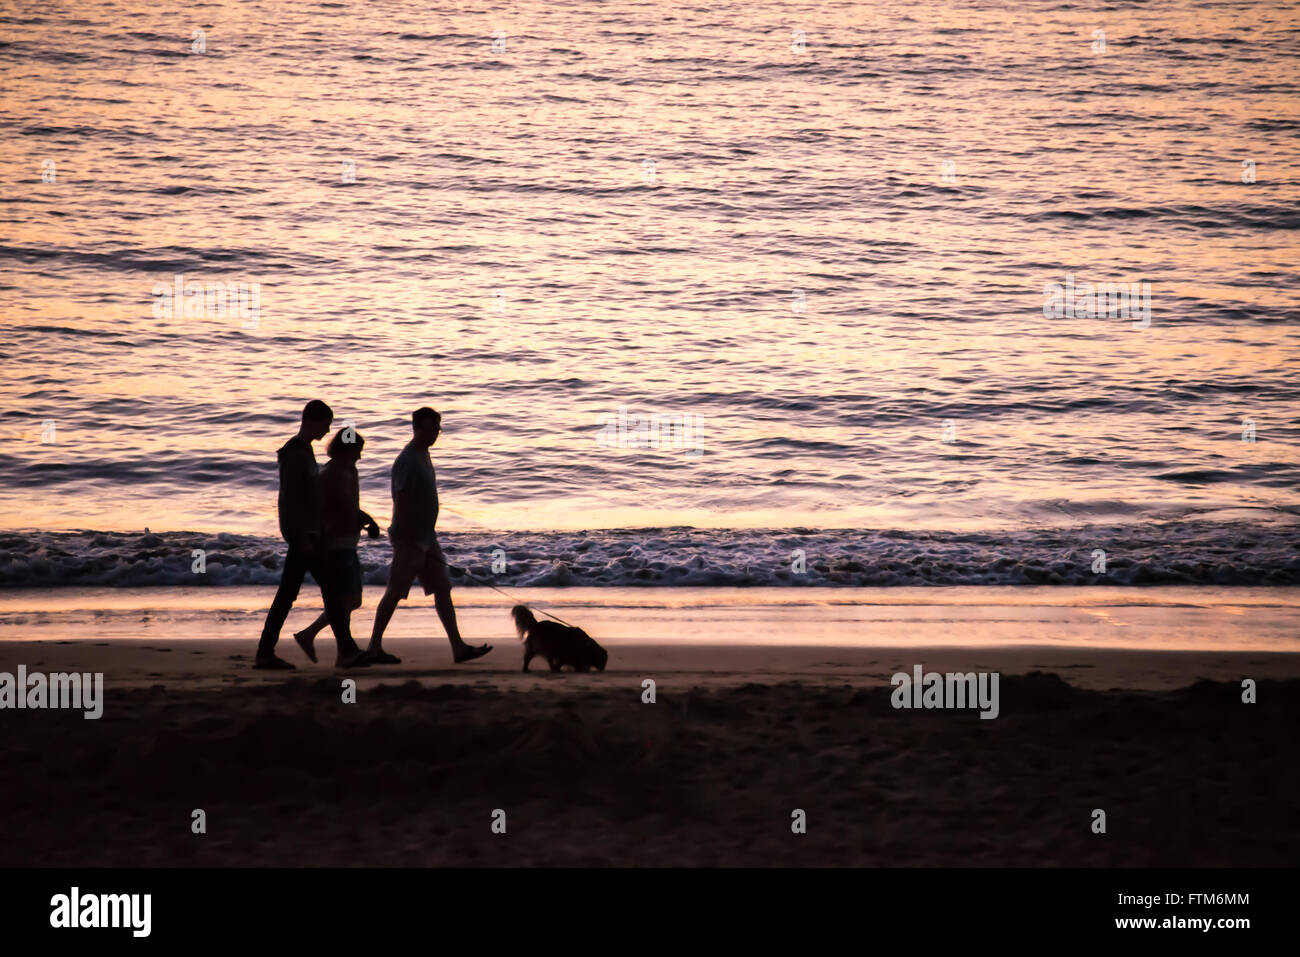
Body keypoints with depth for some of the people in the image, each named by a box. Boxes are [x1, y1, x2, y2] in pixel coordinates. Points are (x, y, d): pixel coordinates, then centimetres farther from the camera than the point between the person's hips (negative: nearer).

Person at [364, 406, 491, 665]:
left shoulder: (423, 454, 13)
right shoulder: (408, 461, -17)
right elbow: (401, 503, -21)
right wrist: (408, 541, -23)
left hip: (426, 537, 9)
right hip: (409, 539, -9)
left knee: (442, 589, 6)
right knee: (394, 593, -2)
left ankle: (458, 647, 6)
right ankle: (375, 648, 6)